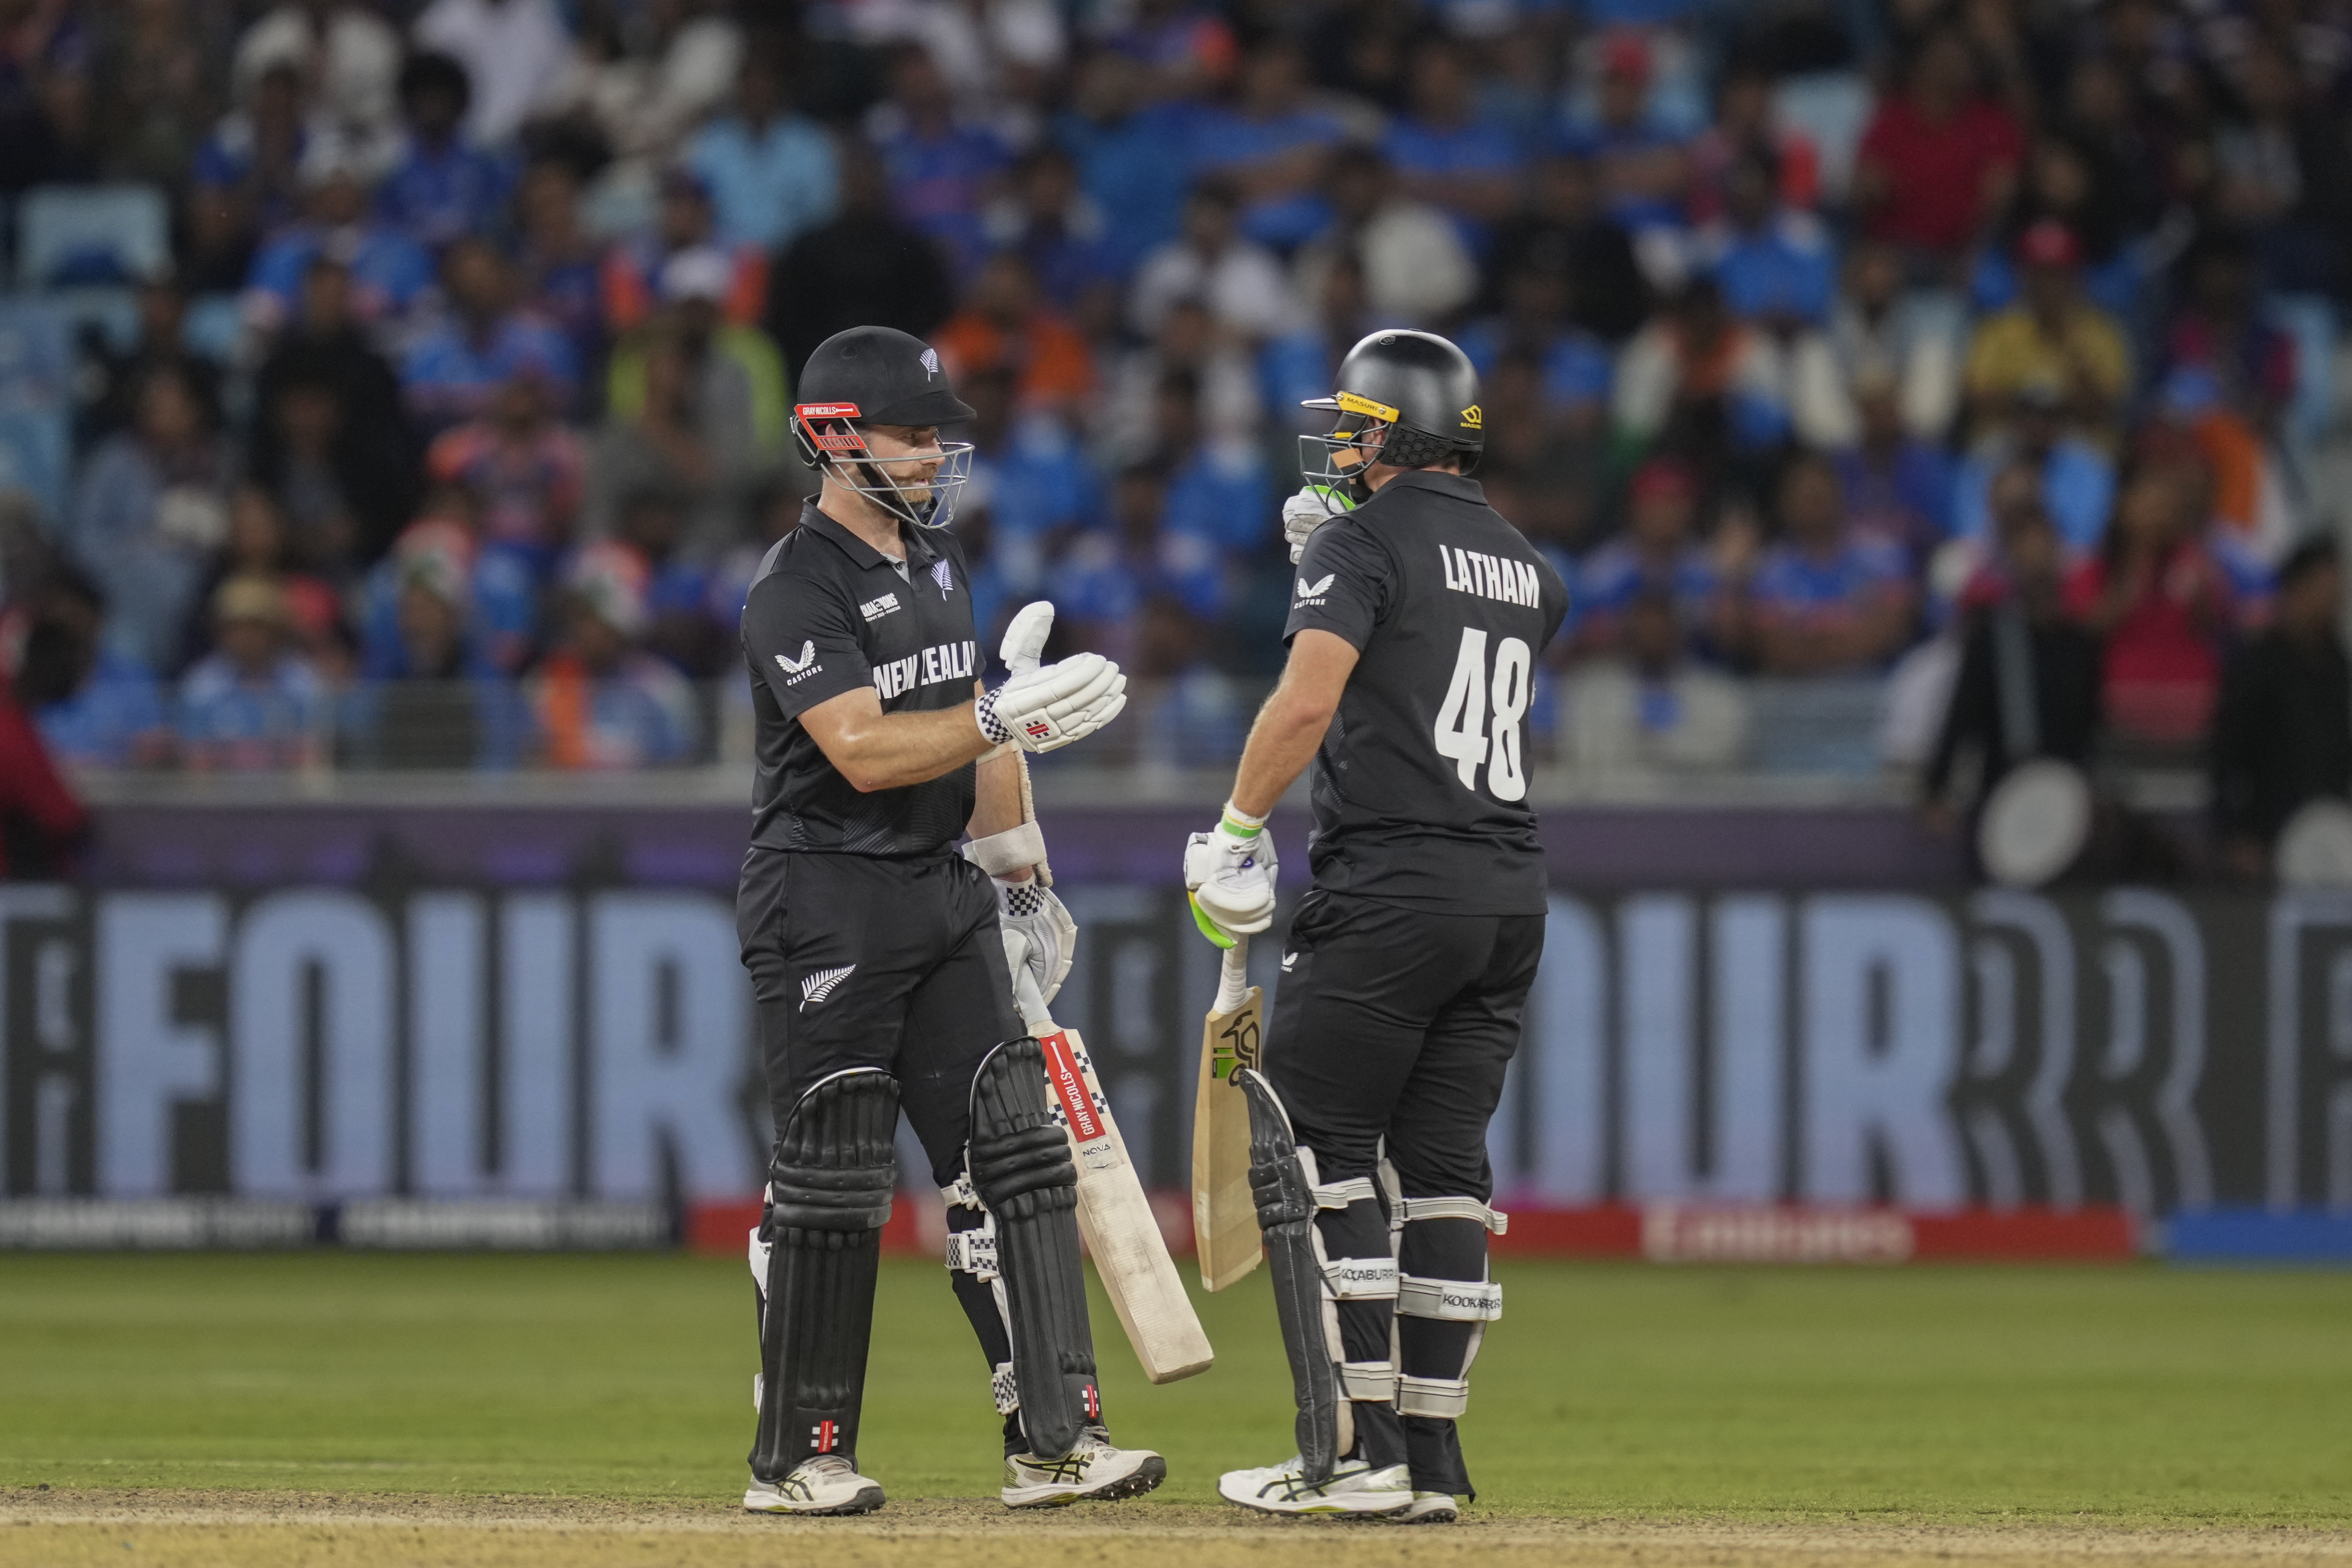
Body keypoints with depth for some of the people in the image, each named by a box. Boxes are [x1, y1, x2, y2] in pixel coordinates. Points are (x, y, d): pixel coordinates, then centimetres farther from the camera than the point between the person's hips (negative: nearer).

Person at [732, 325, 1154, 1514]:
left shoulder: (937, 559, 14)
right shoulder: (797, 588, -13)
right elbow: (864, 750, -24)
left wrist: (1023, 882, 23)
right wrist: (1009, 716, -33)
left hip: (940, 896, 8)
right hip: (826, 910, -8)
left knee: (1013, 1157, 0)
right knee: (830, 1188, -4)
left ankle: (1052, 1440, -1)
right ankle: (794, 1461, 6)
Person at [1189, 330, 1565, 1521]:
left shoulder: (1363, 543, -6)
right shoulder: (1526, 568, 16)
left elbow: (1307, 701, -19)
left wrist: (1235, 828, -10)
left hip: (1390, 887, -7)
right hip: (1512, 895, 7)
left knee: (1316, 1153, -2)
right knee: (1445, 1165, 9)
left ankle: (1355, 1452, -8)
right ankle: (1430, 1459, 8)